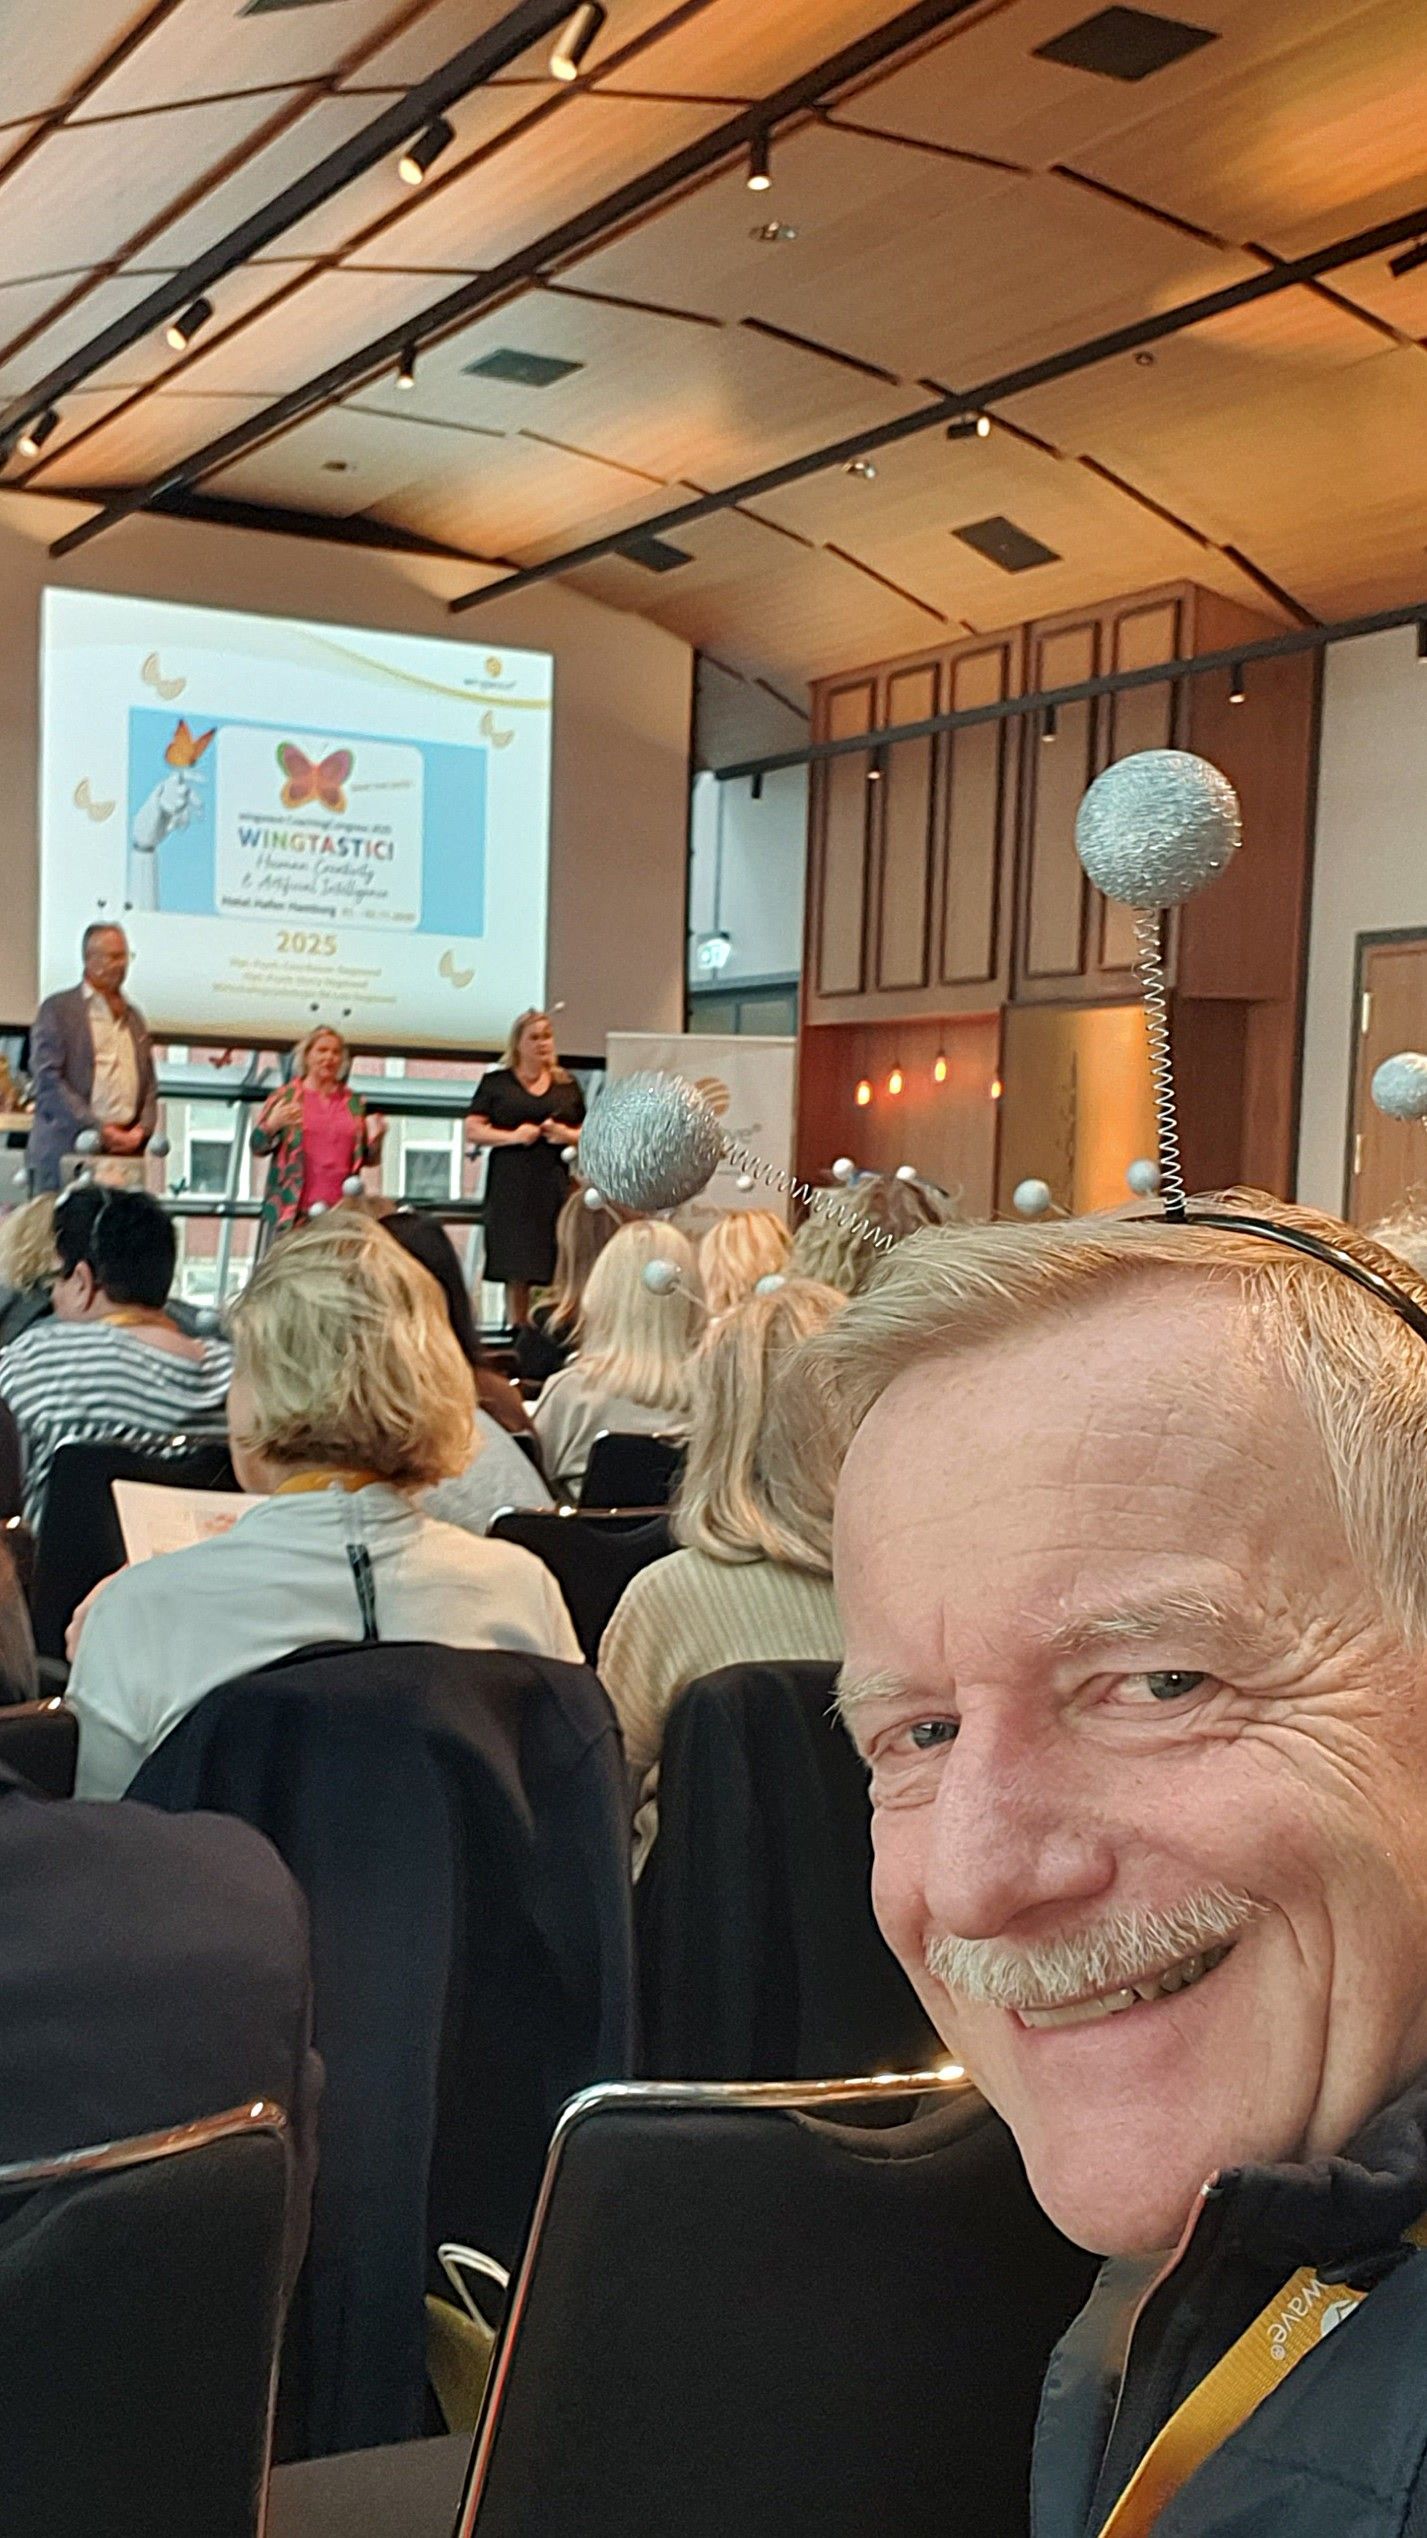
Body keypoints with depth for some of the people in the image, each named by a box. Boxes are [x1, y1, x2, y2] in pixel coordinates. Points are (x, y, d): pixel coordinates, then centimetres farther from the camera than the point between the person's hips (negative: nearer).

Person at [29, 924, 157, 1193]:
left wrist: (142, 1130, 1)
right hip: (67, 1151, -4)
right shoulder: (57, 1009, 3)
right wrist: (99, 1129, -12)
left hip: (125, 1151, 4)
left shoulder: (134, 1017, 21)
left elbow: (149, 1085, 21)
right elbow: (47, 1080, -6)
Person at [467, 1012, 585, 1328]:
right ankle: (517, 1329, 3)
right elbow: (473, 1130, 3)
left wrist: (568, 1135, -3)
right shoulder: (496, 1082, 8)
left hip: (556, 1183, 2)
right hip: (512, 1184, -2)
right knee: (516, 1268, -4)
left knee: (558, 1269, -7)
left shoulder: (567, 1084, 16)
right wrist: (513, 1136, -11)